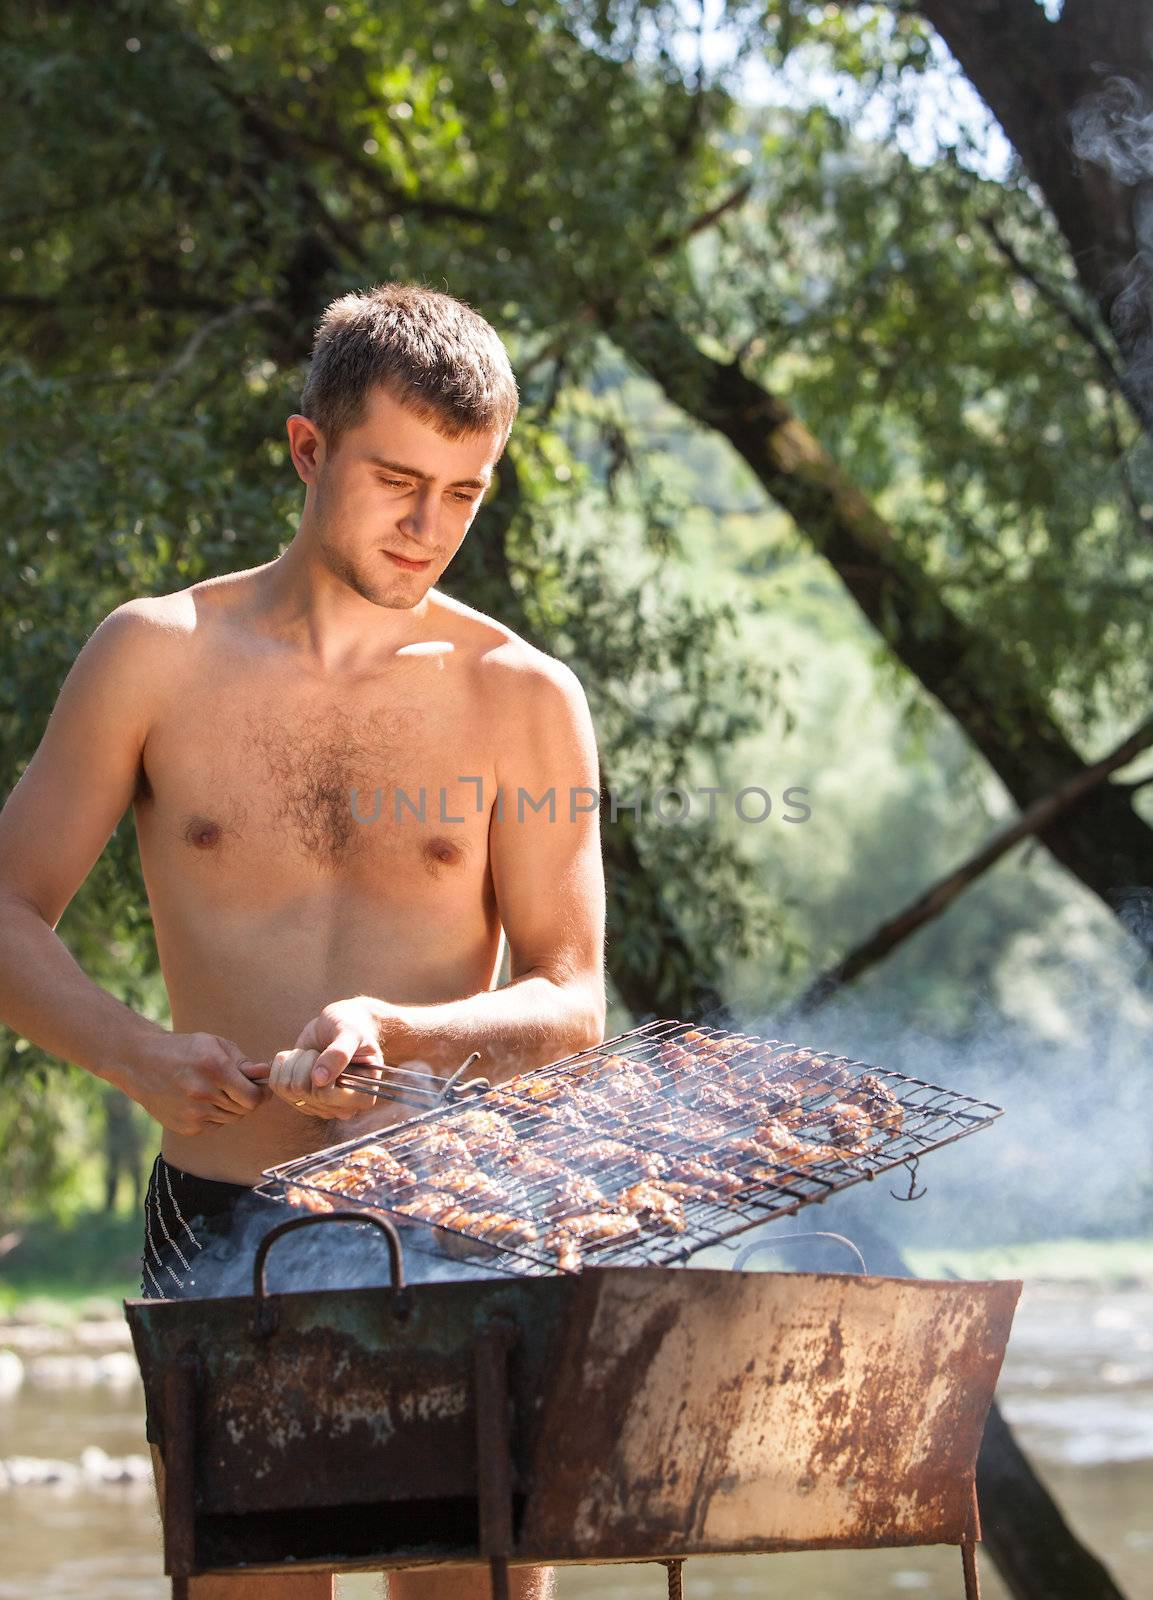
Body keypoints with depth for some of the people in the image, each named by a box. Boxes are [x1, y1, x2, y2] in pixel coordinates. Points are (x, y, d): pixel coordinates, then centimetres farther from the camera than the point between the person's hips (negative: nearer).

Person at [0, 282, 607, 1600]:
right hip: (218, 1226, 0)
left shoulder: (521, 699, 2)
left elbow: (569, 1007, 0)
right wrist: (136, 1056, -16)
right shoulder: (154, 659, 3)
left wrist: (390, 1031, -20)